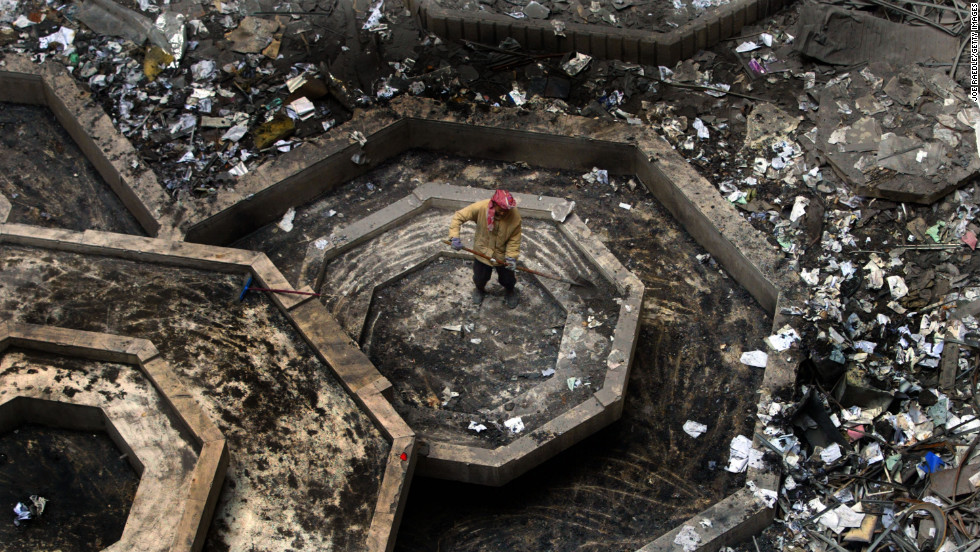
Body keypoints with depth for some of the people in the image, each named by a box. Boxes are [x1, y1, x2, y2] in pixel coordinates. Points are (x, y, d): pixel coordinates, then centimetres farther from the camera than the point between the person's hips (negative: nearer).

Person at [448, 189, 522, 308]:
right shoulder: (480, 208, -30)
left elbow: (514, 239, -15)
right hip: (482, 252, 0)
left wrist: (511, 256, -24)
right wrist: (454, 237, -29)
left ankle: (510, 292, 51)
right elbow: (459, 216, -20)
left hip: (503, 255, 0)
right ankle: (480, 290, 56)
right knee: (480, 279, 18)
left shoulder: (515, 216, -28)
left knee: (508, 280, 13)